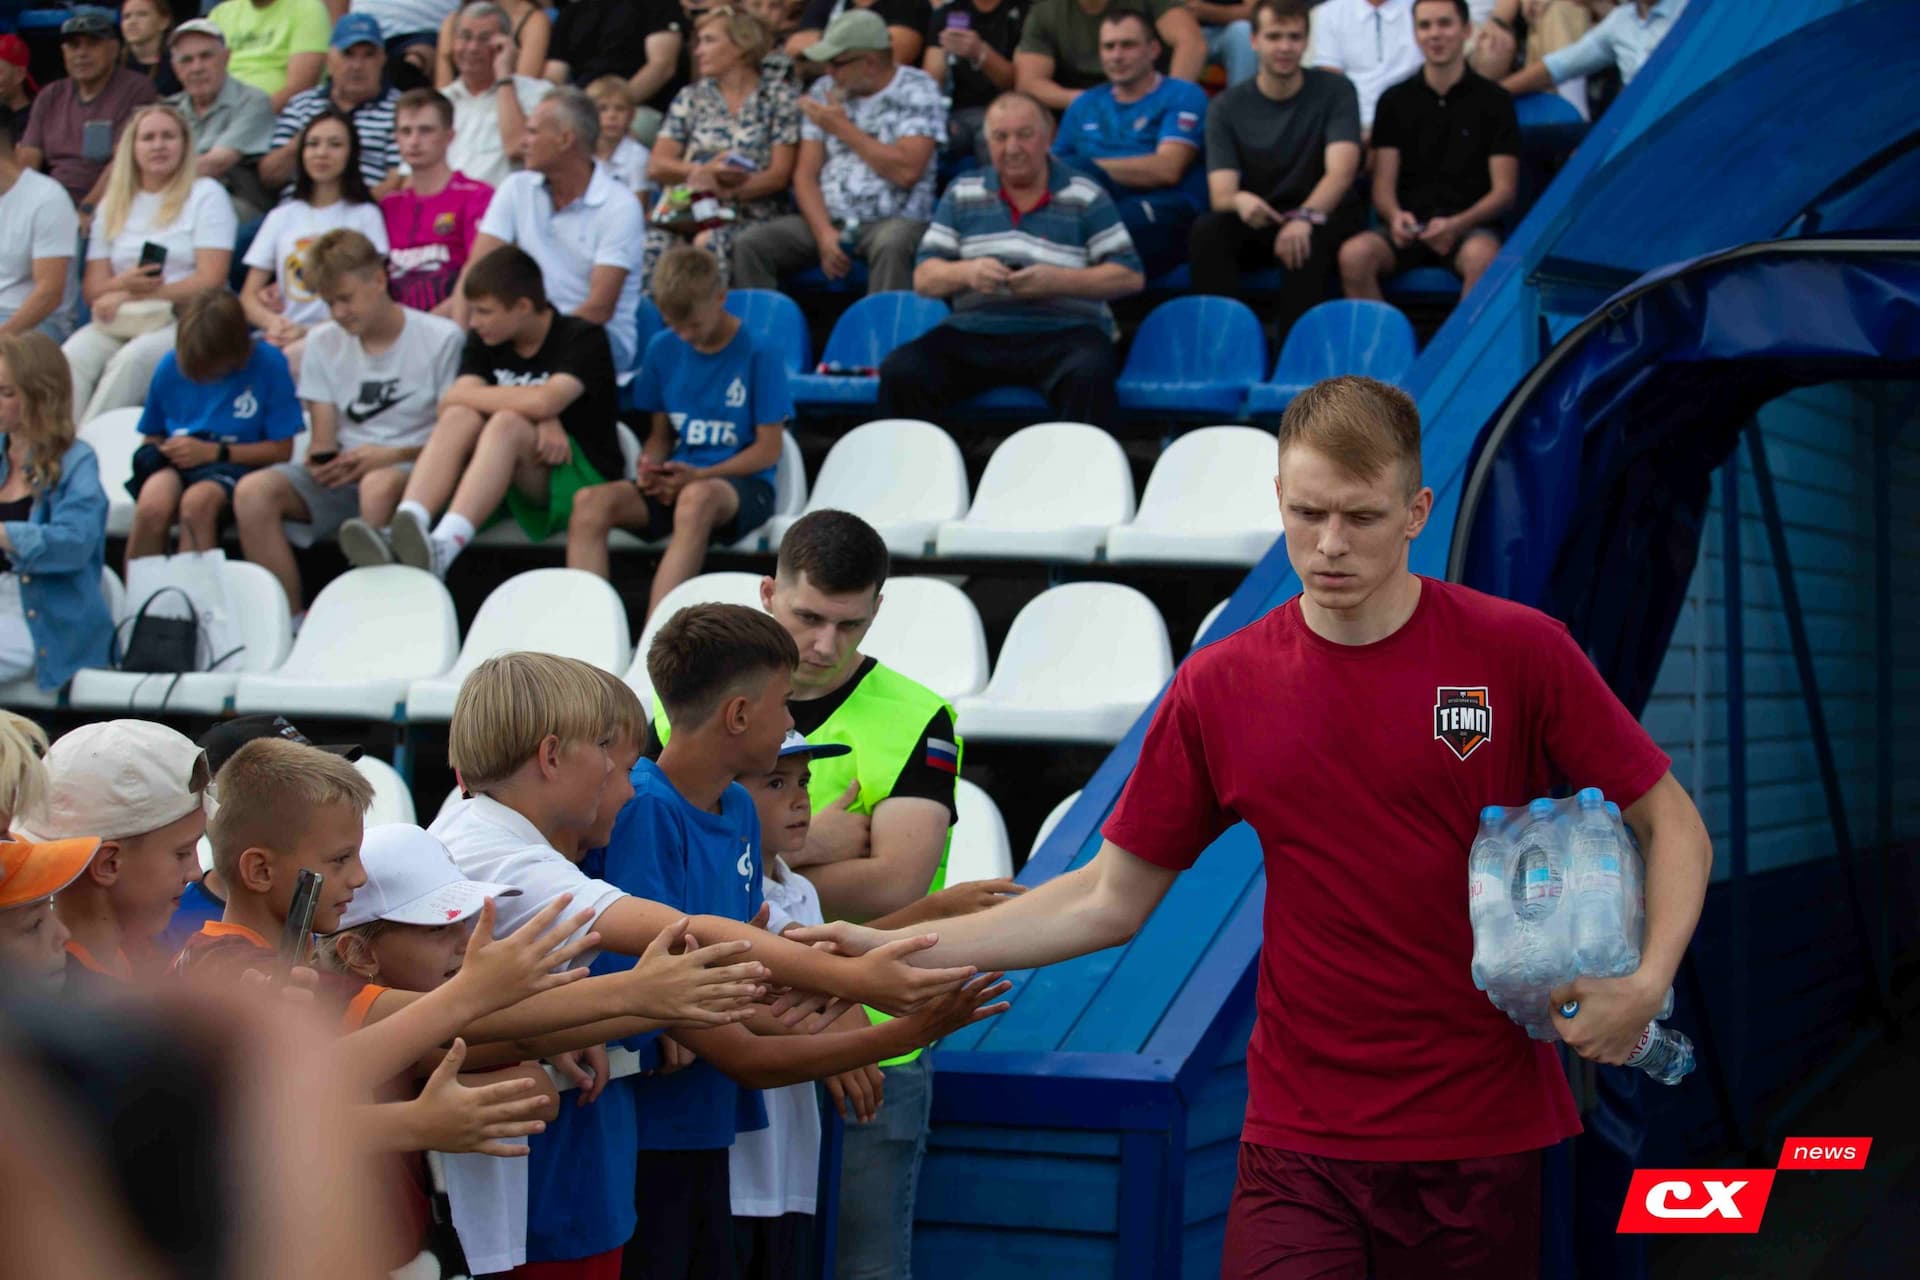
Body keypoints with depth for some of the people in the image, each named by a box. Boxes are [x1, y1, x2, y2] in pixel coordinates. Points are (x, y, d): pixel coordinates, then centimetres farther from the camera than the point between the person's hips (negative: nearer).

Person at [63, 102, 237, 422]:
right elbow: (92, 288, 10)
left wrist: (134, 295, -8)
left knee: (134, 357, -35)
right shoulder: (112, 204, 19)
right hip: (118, 323, 4)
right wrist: (123, 285, -14)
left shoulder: (206, 195, 7)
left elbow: (211, 280, -5)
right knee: (73, 357, -28)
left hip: (184, 320, -4)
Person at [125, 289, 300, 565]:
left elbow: (281, 449, -4)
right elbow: (150, 437, 19)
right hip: (173, 463, 3)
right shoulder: (170, 366, 6)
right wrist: (157, 449, -6)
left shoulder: (268, 363, -4)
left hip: (234, 463, -2)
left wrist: (212, 451, -11)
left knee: (198, 501, -38)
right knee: (151, 505, -34)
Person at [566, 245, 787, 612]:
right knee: (590, 501, -25)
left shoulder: (759, 355, -4)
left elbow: (768, 450, -4)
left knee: (698, 496, -42)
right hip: (676, 483, 5)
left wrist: (698, 475, -15)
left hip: (743, 485, -5)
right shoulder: (663, 349, 10)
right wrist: (650, 466, -6)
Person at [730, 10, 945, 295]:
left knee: (891, 245, -39)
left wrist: (844, 128, -6)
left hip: (895, 220, -5)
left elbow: (907, 172, -15)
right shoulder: (824, 92, 12)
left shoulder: (917, 91, -2)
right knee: (749, 244, -17)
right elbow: (806, 174, 8)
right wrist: (825, 233, -10)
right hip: (828, 219, 5)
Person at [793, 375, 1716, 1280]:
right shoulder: (1220, 687, 1)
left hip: (1485, 1141, -1)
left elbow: (1670, 825, 3)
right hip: (1301, 1143, 1)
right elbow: (1108, 900, 7)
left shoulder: (1518, 651, -5)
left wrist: (1647, 982, -14)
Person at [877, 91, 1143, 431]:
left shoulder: (1086, 197, 7)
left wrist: (1058, 281, -14)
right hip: (975, 332, 3)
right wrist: (966, 272, -12)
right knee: (900, 372, -24)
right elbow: (924, 278, 11)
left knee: (1090, 375, -37)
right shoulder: (962, 194, 15)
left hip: (1064, 331, -2)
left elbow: (1130, 276, 2)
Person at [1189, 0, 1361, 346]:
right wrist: (1239, 200, -37)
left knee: (1312, 239, -37)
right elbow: (1220, 194, -10)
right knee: (1206, 232, -29)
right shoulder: (1227, 107, 0)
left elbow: (1341, 171, -19)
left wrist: (1305, 217, -39)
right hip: (1257, 223, 2)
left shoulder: (1335, 91, -4)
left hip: (1322, 216, -2)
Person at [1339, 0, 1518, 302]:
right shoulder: (1395, 101, 14)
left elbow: (1504, 190, 2)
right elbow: (1383, 185, 8)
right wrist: (1395, 217, -17)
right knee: (1354, 254, -31)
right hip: (1409, 227, 2)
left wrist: (1456, 225, -17)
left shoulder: (1494, 101, 8)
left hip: (1470, 226, -2)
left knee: (1482, 257, -38)